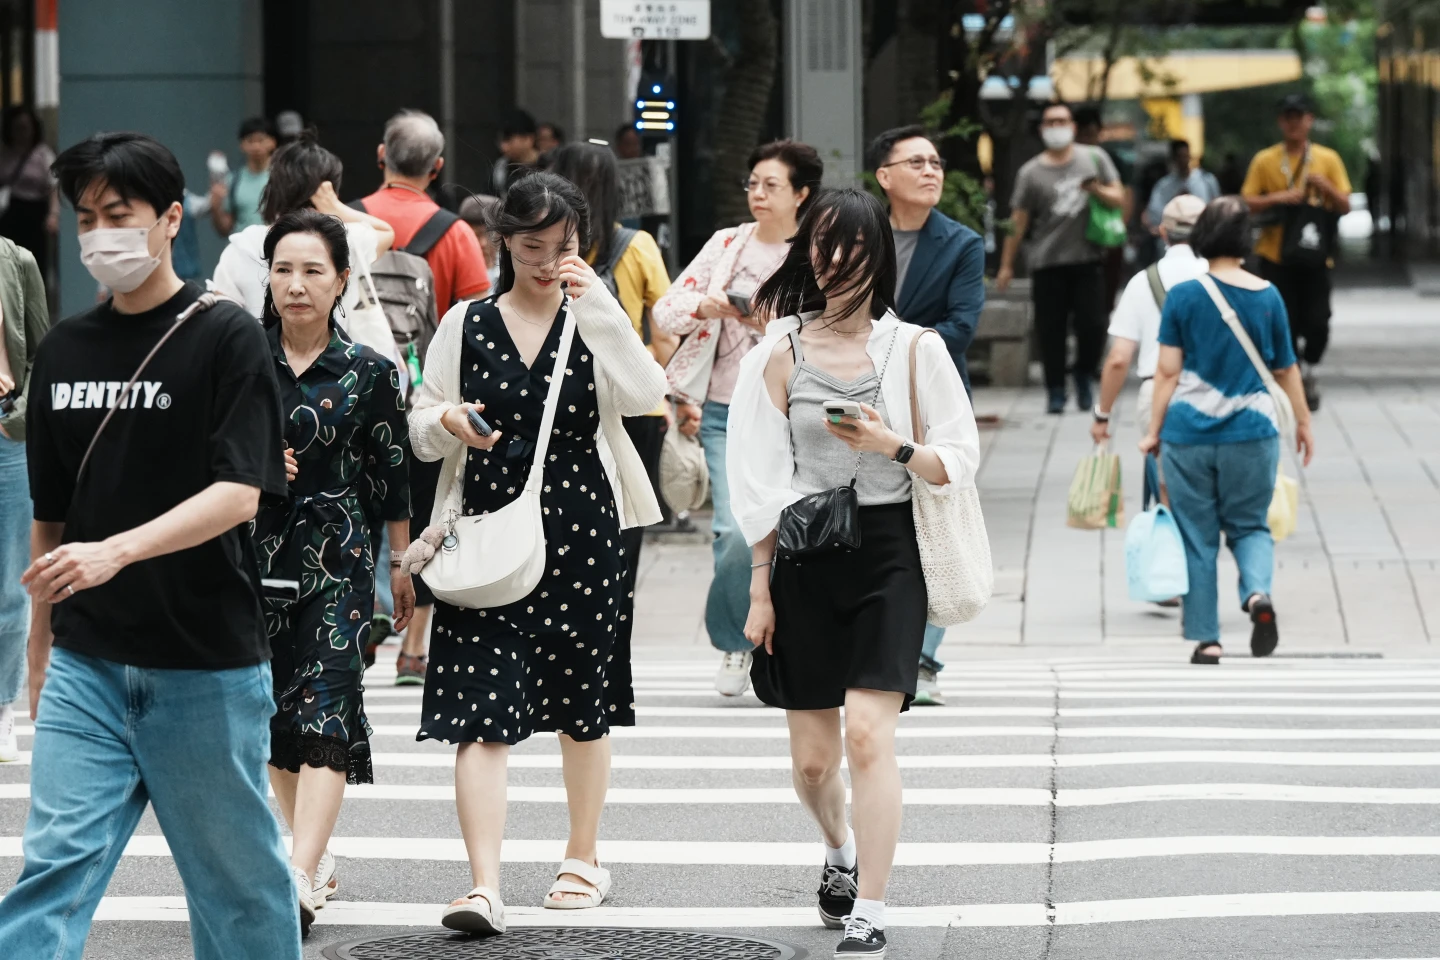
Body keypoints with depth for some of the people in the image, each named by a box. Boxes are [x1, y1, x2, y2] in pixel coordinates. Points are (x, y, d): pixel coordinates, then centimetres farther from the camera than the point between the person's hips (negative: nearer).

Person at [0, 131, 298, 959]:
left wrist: (116, 552, -28)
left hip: (206, 663, -4)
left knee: (237, 873, 8)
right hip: (87, 661, 4)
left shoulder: (226, 337, -6)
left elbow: (238, 494, -16)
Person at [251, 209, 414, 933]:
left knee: (324, 709, -14)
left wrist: (402, 563, 10)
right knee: (274, 708, 10)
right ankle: (317, 855, 26)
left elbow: (390, 474, 6)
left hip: (337, 557, -3)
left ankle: (300, 878, -22)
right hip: (255, 553, 3)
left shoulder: (368, 372, -1)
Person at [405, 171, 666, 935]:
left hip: (581, 532, 0)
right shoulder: (468, 325, 5)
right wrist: (445, 422, -15)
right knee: (482, 712, -11)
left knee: (583, 705, 12)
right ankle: (485, 887, -17)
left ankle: (583, 858, 31)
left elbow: (645, 396, -15)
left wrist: (599, 303, -19)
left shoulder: (593, 323, 4)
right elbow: (422, 432, 8)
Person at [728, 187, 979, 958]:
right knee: (813, 758, 7)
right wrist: (759, 590, 3)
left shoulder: (913, 348, 2)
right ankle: (839, 852, 40)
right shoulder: (780, 355, 5)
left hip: (887, 554, -2)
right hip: (805, 559, 2)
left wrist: (892, 445, -16)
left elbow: (960, 461, 2)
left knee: (868, 734, -17)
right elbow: (762, 483, 6)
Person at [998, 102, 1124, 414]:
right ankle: (1056, 391, 8)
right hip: (1047, 264, 0)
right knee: (1050, 330, -2)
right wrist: (1006, 265, 1)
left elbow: (1118, 199, 9)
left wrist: (1097, 190, -13)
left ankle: (1084, 377, 19)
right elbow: (1018, 222, 4)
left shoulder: (1094, 159, 8)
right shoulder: (1031, 173, 4)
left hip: (1086, 260, 0)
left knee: (1092, 324, -6)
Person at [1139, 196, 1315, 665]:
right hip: (1252, 433, 1)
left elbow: (1168, 371, -5)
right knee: (1249, 525, 14)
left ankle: (1206, 639, 9)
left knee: (1197, 538, 8)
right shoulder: (1267, 296, 0)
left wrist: (1155, 431, 4)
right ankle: (1258, 592, -16)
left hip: (1189, 432, -1)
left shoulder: (1182, 295, -5)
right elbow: (1286, 369, 8)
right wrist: (1303, 422, 22)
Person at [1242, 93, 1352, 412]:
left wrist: (1325, 187, -14)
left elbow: (1345, 206, 6)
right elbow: (1247, 203, 0)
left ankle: (1308, 368, 23)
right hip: (1276, 255, -1)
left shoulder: (1328, 159, 5)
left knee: (1317, 323, -5)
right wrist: (1278, 198, -16)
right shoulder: (1265, 160, 3)